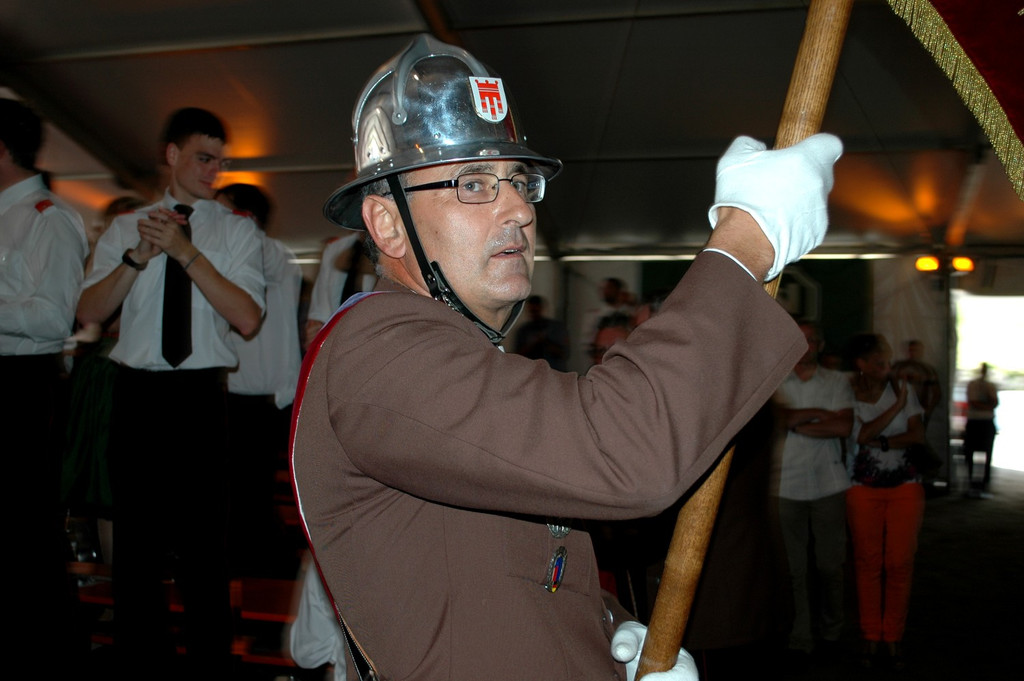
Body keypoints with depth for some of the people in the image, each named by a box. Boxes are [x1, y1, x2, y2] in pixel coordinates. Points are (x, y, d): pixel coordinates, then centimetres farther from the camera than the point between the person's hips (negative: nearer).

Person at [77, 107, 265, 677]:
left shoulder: (238, 230, 3)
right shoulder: (127, 227, 10)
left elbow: (247, 318, -10)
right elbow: (90, 311, 2)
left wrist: (186, 253, -17)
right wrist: (137, 257, -12)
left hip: (201, 395, -2)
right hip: (137, 391, 2)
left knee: (203, 539, 5)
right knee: (137, 533, 12)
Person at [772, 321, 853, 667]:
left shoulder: (837, 382, 8)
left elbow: (844, 427, -7)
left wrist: (796, 423, -7)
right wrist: (817, 413, -10)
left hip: (828, 485, 1)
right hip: (786, 485, 0)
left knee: (830, 565, 6)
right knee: (793, 568, 1)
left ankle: (830, 634, 22)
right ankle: (799, 640, 10)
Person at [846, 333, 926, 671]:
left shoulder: (902, 388, 5)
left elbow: (918, 434, -1)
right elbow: (862, 434, -14)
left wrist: (880, 443, -12)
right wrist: (896, 406, -11)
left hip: (905, 486, 2)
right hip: (863, 488, -2)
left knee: (900, 564, -2)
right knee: (868, 563, 0)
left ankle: (893, 637, 11)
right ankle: (870, 636, 13)